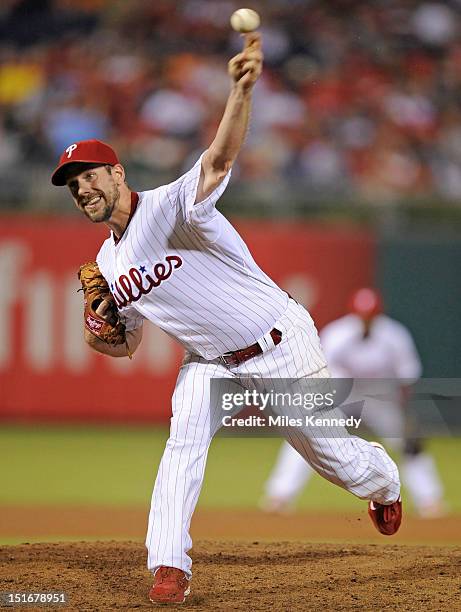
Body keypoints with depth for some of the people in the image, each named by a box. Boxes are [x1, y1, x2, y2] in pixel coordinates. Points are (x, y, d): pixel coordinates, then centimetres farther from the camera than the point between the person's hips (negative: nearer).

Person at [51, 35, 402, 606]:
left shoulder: (169, 206, -22)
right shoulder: (108, 264, 2)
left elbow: (218, 161, -42)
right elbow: (128, 343, 13)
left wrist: (240, 92, -61)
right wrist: (99, 339, -11)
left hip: (283, 348, -5)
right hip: (212, 362, 5)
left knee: (339, 460, 6)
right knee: (185, 437, -24)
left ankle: (384, 483, 42)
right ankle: (169, 568, -23)